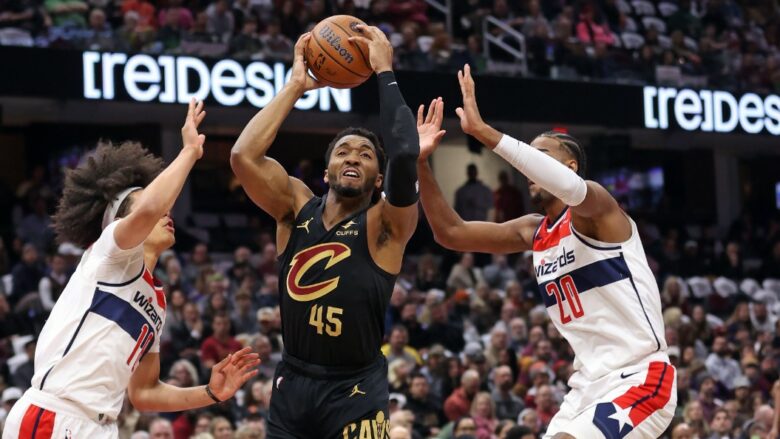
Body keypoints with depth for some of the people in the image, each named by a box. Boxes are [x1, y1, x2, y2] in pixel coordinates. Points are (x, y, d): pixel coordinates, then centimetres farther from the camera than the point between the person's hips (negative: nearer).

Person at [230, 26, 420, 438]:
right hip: (292, 383, 4)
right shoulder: (296, 206, 4)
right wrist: (296, 85, -9)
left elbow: (405, 157, -26)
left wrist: (384, 72, -17)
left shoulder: (384, 223, -6)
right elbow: (243, 156, -12)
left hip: (355, 391, -4)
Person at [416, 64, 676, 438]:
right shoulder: (532, 232, 15)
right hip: (590, 385, 9)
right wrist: (421, 163, -1)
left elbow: (570, 187, -33)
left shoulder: (597, 208, -8)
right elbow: (450, 233, 12)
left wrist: (482, 131, -36)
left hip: (639, 379, -9)